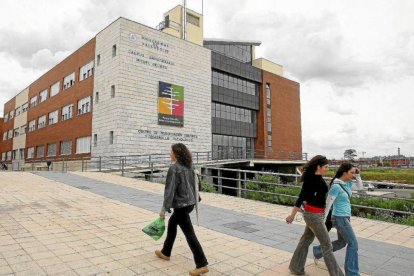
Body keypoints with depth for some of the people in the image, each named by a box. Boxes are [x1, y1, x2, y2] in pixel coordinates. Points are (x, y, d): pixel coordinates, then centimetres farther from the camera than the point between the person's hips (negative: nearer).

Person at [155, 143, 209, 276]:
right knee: (172, 223, 25)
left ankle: (202, 264, 1)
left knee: (189, 234, -4)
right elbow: (193, 184, 16)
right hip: (190, 203, 9)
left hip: (181, 205, -9)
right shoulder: (189, 166, 7)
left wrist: (164, 208, -14)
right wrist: (193, 199, 26)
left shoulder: (174, 168, -18)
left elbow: (170, 190, -20)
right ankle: (165, 252, 39)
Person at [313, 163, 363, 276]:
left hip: (345, 217, 9)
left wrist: (357, 175, -1)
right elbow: (327, 204, -18)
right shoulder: (336, 186, -22)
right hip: (340, 218, -9)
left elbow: (360, 187, 16)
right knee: (353, 243, -3)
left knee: (341, 243, 20)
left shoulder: (347, 182, 3)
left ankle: (317, 252, 36)